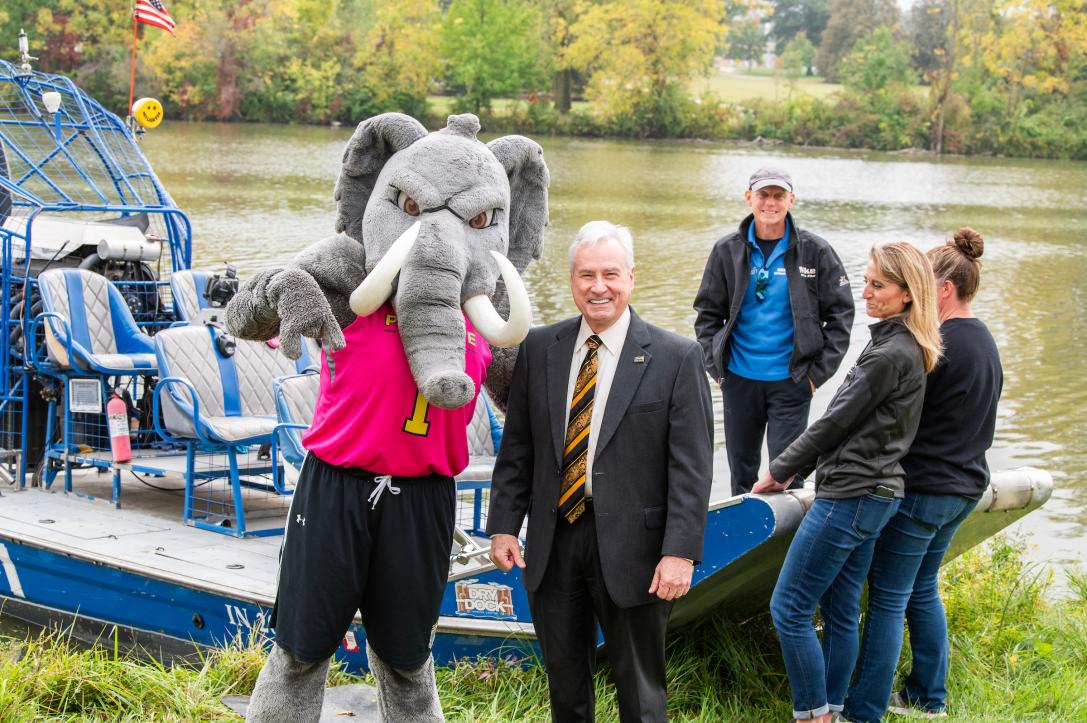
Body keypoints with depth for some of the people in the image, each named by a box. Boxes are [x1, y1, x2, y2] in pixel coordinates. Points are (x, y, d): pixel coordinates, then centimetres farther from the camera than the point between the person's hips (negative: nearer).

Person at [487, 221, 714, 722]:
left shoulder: (676, 358, -6)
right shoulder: (539, 349, 5)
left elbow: (691, 466, -9)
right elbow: (516, 449, 9)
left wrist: (680, 552, -16)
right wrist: (504, 525, 2)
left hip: (631, 551, -3)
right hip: (552, 545, 4)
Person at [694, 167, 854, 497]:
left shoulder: (815, 252, -4)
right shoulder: (728, 250, 2)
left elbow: (841, 313, 1)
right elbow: (707, 313, 10)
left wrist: (819, 371, -5)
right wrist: (715, 367, 0)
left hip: (790, 382, -3)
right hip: (739, 380, 3)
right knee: (741, 473, 14)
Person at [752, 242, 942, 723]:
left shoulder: (890, 355, -18)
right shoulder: (905, 347, 12)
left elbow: (836, 422, -14)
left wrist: (779, 470, -1)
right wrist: (794, 471, 19)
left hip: (852, 497, -10)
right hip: (875, 492, 10)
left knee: (789, 609, -5)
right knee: (840, 613, 14)